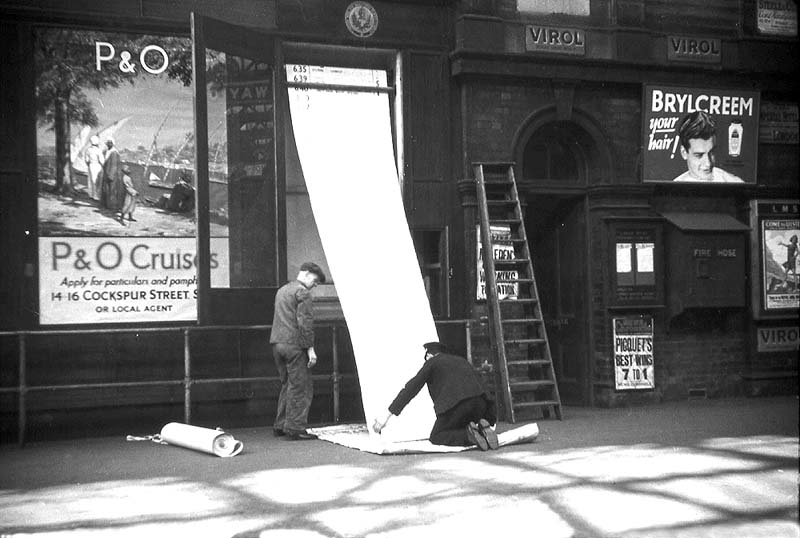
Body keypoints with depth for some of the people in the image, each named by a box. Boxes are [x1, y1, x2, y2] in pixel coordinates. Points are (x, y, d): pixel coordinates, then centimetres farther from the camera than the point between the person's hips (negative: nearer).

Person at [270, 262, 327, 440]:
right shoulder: (302, 292, -7)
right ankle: (295, 429, -6)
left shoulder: (282, 290, 22)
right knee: (301, 387, -4)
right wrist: (310, 348, -13)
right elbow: (305, 323, -14)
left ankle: (280, 426, 18)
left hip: (277, 343, 9)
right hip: (294, 345, -9)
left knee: (287, 385, 16)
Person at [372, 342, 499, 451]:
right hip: (480, 401, 6)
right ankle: (483, 428, -3)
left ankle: (469, 435, -14)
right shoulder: (461, 360, 33)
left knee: (436, 437, 11)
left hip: (454, 404, -5)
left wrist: (387, 416, 11)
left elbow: (410, 389, 11)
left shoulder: (431, 363, 17)